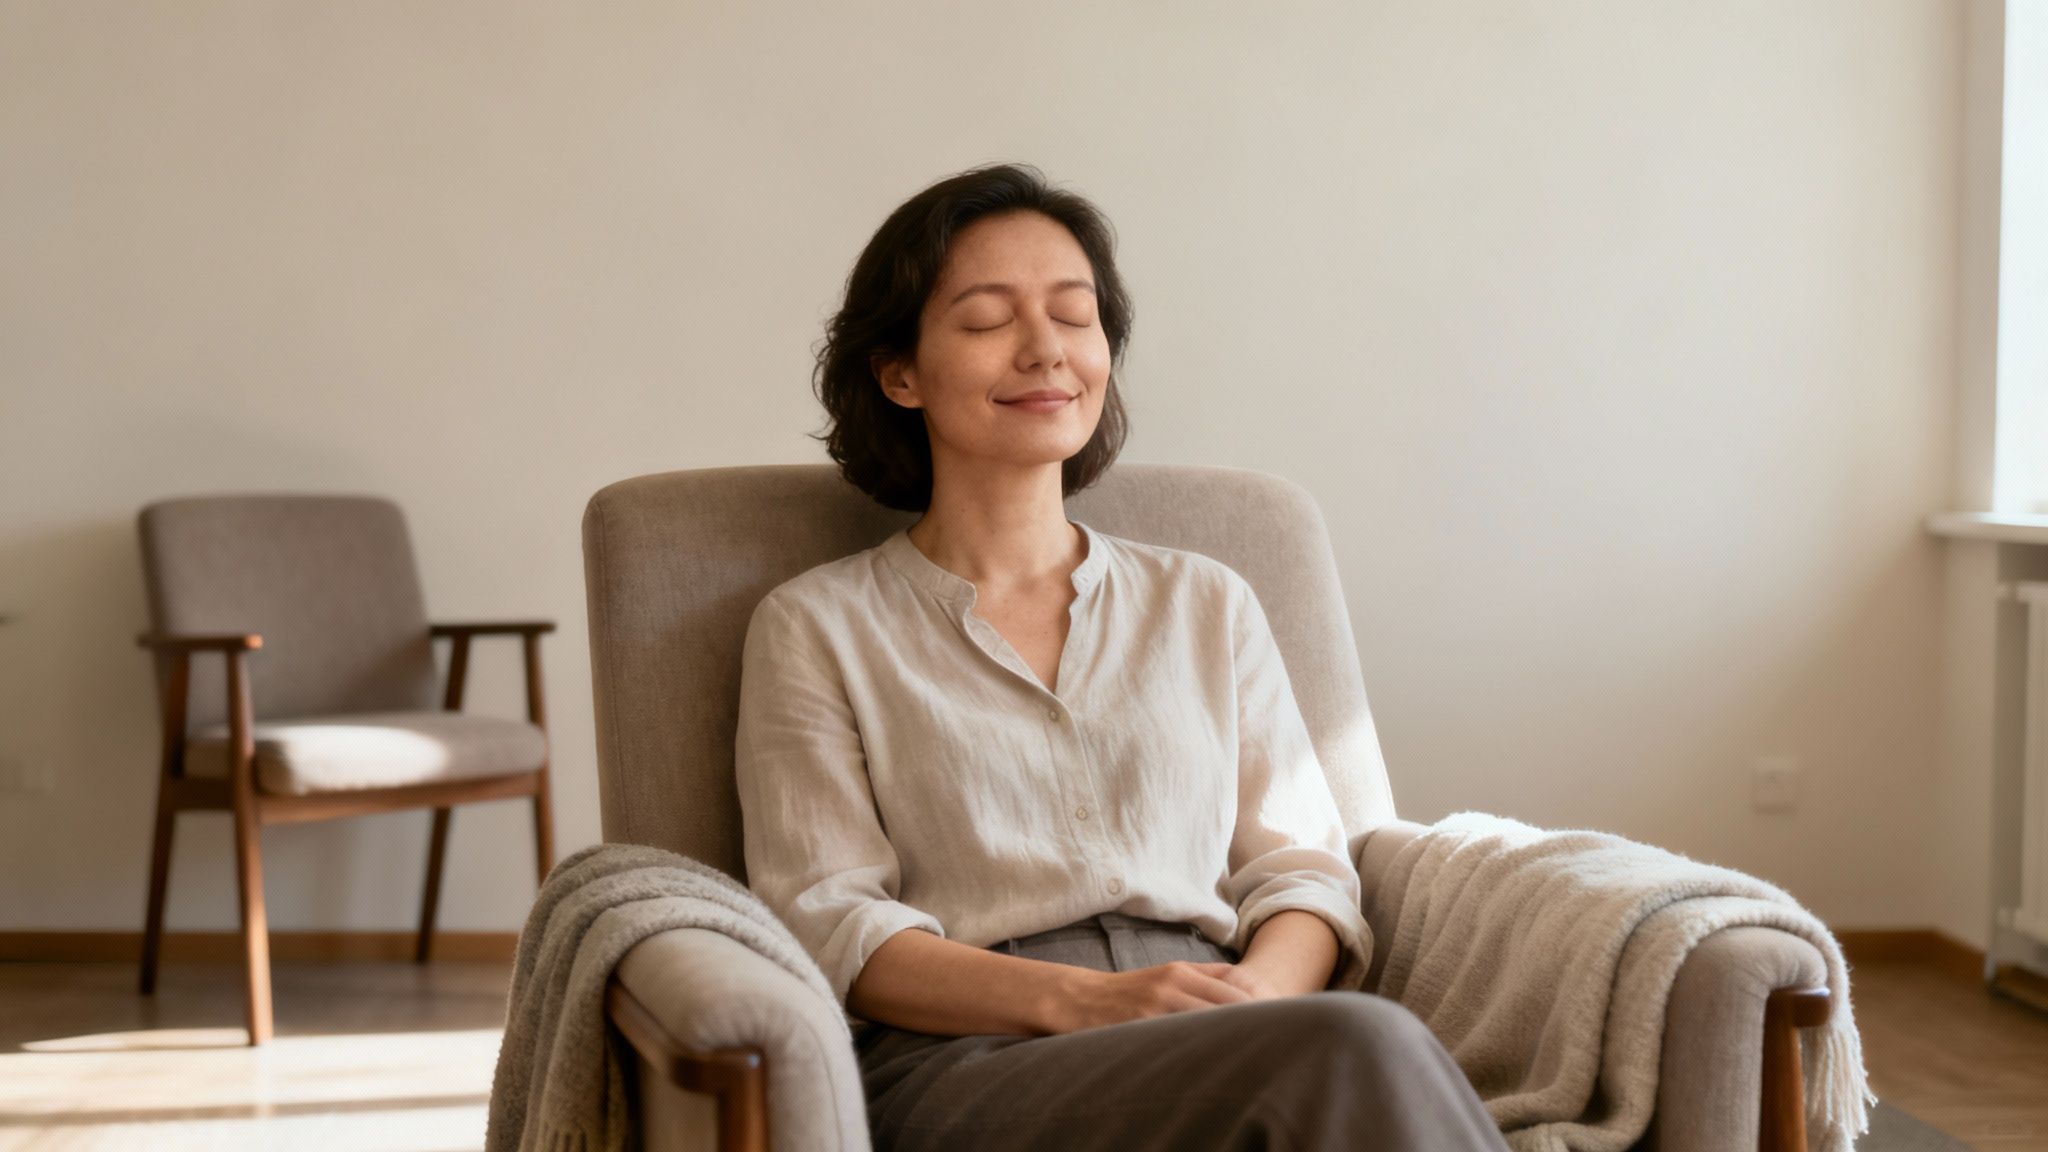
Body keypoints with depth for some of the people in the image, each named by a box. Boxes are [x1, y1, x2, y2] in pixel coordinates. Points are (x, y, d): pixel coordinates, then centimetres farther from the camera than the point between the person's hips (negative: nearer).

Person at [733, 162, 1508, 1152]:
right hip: (963, 1065, -4)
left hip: (1215, 1049, 4)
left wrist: (1263, 986, -10)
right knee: (1358, 1048, -34)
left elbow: (1302, 864, 15)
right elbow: (826, 921, 2)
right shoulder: (816, 626, 13)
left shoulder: (1207, 605, 23)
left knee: (1349, 1054, -36)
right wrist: (1080, 1001, -15)